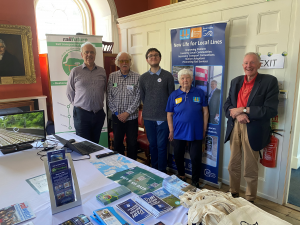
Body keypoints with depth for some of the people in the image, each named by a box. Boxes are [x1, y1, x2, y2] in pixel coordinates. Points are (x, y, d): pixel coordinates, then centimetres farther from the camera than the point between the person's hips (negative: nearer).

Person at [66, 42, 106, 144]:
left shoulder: (102, 71, 7)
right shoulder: (75, 71, 0)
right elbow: (69, 92, 4)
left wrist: (99, 103, 8)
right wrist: (78, 105, 2)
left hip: (98, 113, 3)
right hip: (81, 114, -2)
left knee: (95, 144, 14)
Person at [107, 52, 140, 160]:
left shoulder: (137, 77, -2)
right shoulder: (112, 76, 3)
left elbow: (137, 97, -6)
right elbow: (109, 97, 2)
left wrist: (127, 112, -11)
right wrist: (116, 113, -5)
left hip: (132, 117, -1)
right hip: (117, 117, 2)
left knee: (132, 144, 6)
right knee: (117, 143, 11)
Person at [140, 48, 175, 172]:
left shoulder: (167, 76, -1)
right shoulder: (143, 77, 8)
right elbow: (142, 97, 13)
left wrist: (168, 113, 0)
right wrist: (149, 109, 9)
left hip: (163, 117, -3)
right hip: (148, 117, 3)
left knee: (162, 145, 1)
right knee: (152, 144, 12)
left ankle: (162, 171, 16)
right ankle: (154, 169, 27)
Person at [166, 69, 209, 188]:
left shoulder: (200, 93, -1)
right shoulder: (174, 95, 1)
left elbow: (205, 111, 2)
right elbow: (169, 114, 3)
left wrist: (204, 129, 0)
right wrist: (171, 131, -1)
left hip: (196, 132, -1)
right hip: (179, 132, 2)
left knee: (196, 158, 4)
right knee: (178, 155, 14)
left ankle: (195, 181, 25)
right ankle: (181, 176, 39)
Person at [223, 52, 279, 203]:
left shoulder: (269, 81, -6)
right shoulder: (235, 81, 10)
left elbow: (271, 110, -14)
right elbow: (227, 105, 6)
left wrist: (243, 110, -17)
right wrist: (237, 115, -14)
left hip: (253, 131, -4)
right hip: (235, 127, 5)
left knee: (250, 169, 9)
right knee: (233, 166, 16)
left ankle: (250, 200, 28)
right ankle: (233, 194, 36)